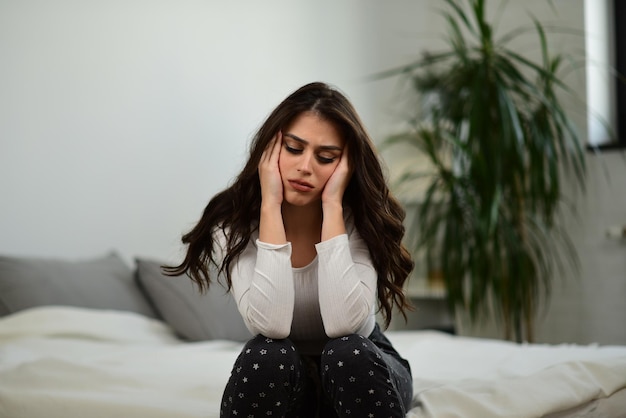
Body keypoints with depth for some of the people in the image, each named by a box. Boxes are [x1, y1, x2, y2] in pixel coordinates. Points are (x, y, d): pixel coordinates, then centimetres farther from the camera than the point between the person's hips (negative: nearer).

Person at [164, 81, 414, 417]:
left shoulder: (362, 218, -19)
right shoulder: (233, 221, -18)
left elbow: (342, 324, -35)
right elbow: (271, 325, -34)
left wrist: (332, 205, -33)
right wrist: (270, 204, -33)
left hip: (359, 369, 0)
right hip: (281, 378, 0)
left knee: (346, 352, -33)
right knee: (267, 355, -33)